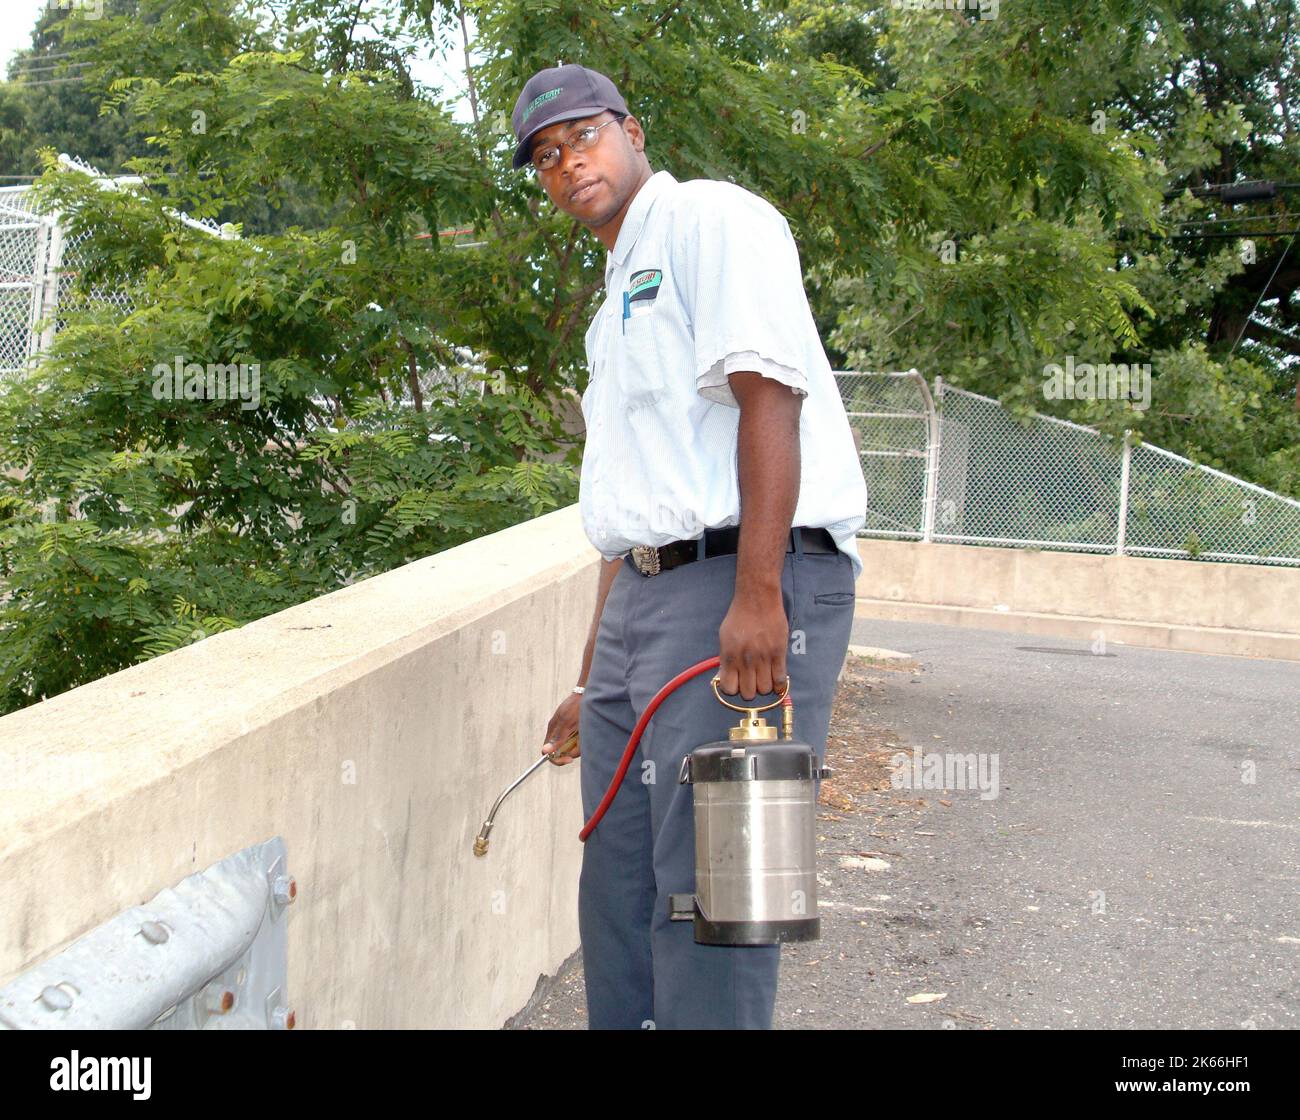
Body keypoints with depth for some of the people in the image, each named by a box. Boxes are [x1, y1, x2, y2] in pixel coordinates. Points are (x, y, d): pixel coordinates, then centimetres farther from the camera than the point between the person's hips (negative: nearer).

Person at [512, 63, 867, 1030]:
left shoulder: (710, 218, -1)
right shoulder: (615, 305, 26)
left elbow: (767, 396, -15)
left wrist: (757, 593, -25)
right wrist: (593, 683, 25)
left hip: (751, 586, -9)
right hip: (646, 591, 9)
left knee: (706, 888, -9)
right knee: (617, 878, 13)